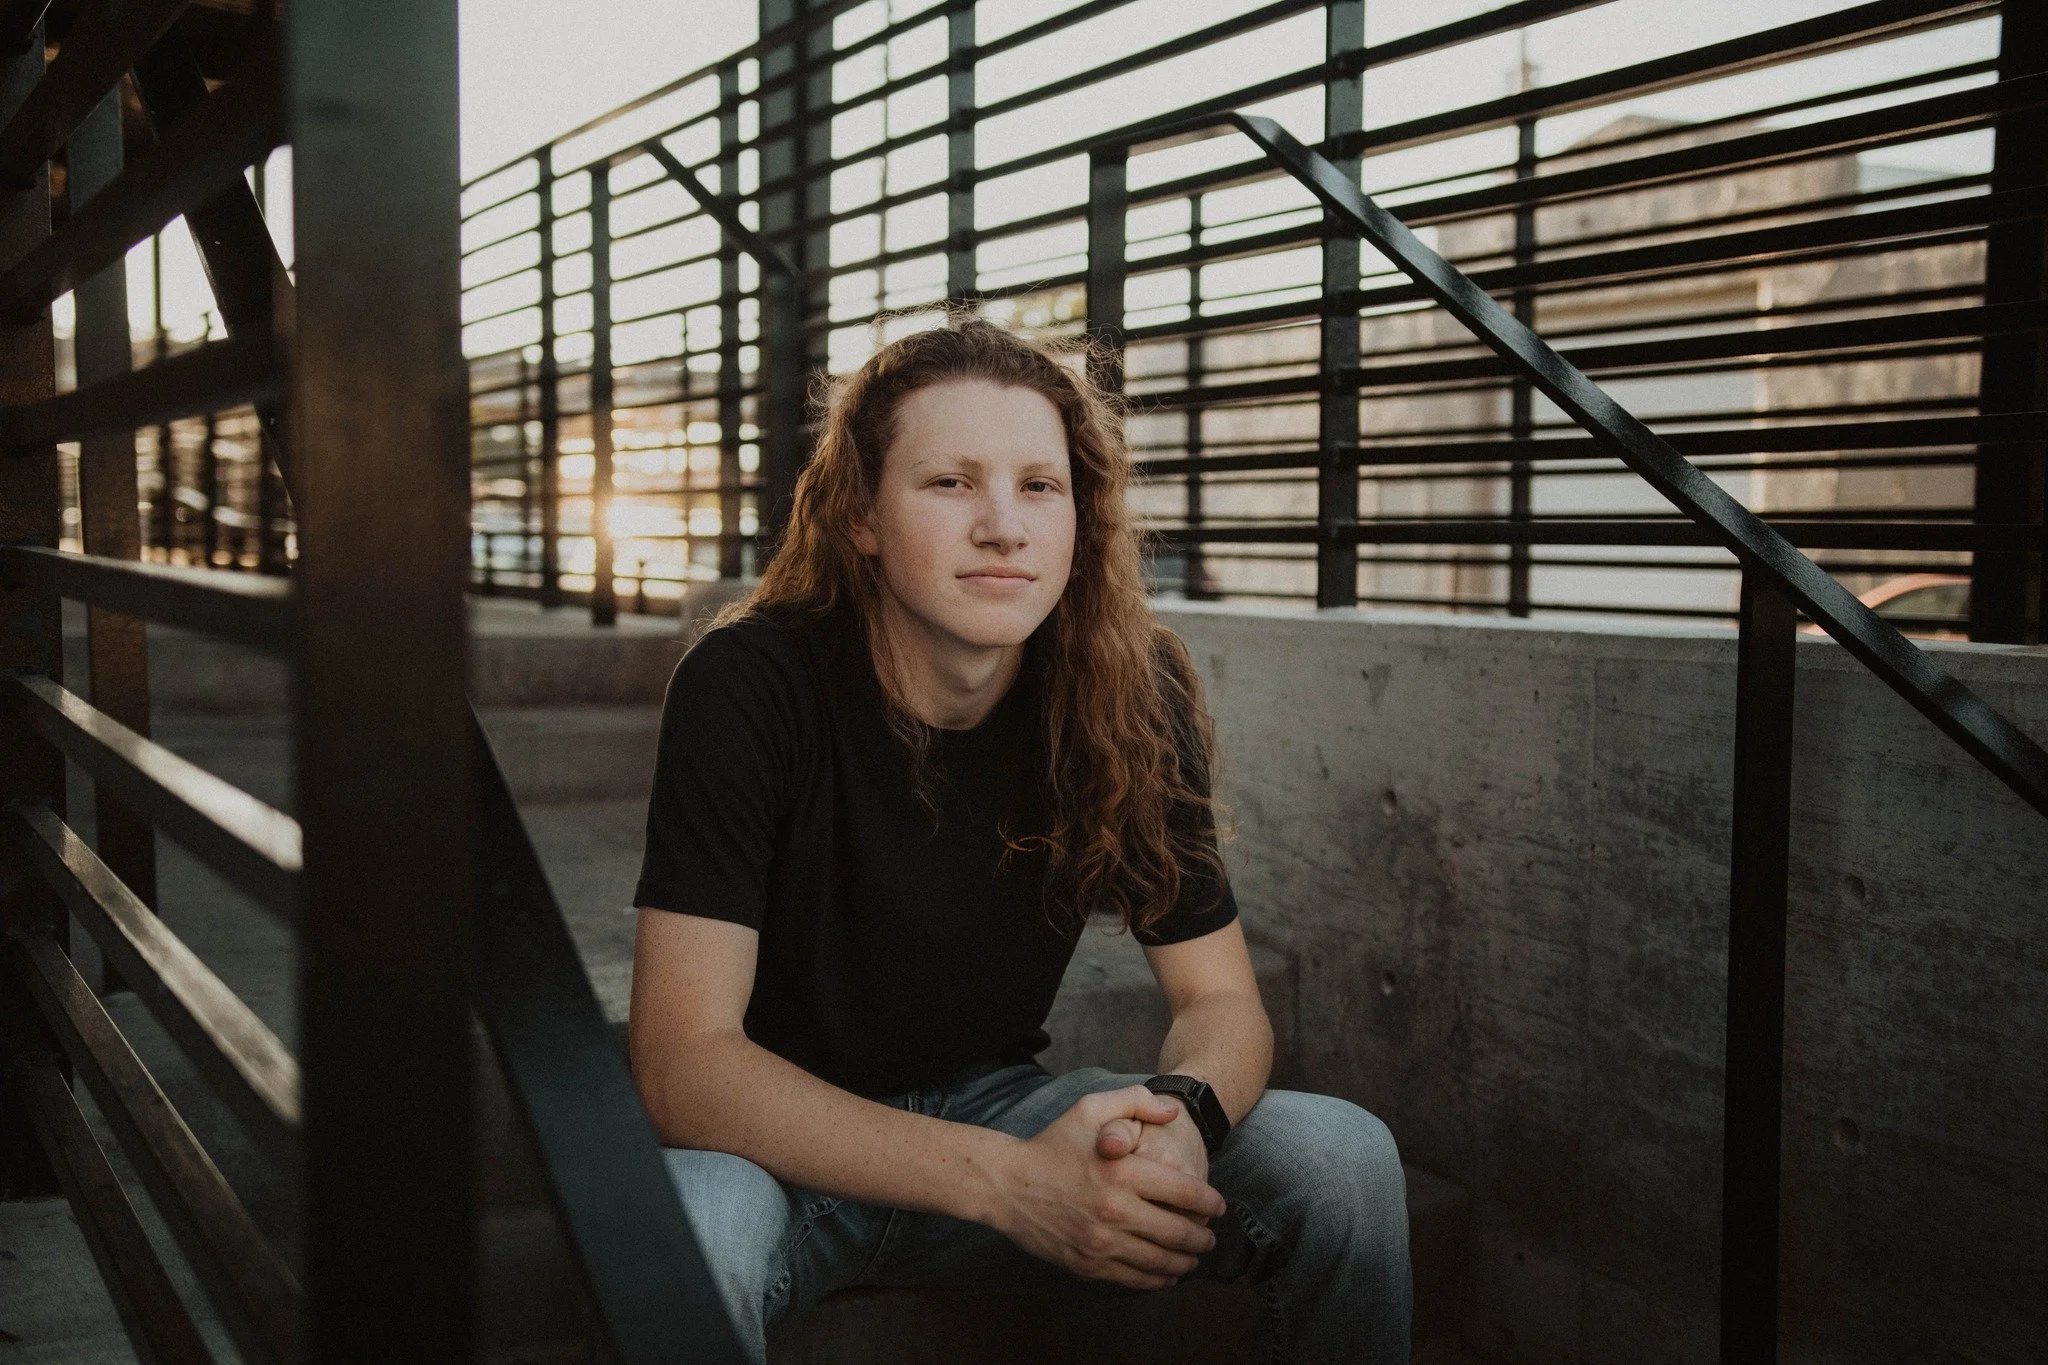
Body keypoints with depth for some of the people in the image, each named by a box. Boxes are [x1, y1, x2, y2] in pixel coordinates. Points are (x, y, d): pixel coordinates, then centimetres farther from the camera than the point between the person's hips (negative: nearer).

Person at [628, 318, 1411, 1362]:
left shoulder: (1129, 693, -11)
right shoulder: (745, 690, -23)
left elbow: (1221, 998, -5)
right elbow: (681, 1062, -28)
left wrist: (1181, 1114, -32)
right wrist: (1005, 1181, -38)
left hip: (990, 1106, 4)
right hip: (781, 1143, -3)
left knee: (1343, 1159, -15)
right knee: (690, 1225, -39)